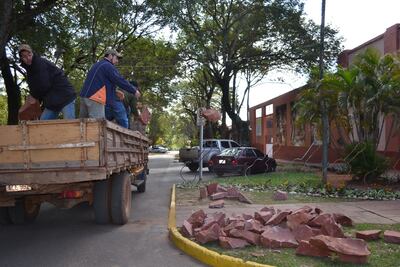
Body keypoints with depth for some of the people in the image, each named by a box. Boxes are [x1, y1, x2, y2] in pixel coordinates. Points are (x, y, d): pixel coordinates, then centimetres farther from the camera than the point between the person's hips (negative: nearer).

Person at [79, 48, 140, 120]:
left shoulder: (96, 65, 26)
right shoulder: (108, 66, -4)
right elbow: (120, 80, -8)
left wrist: (116, 92, 27)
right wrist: (134, 90, 0)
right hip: (95, 99, -10)